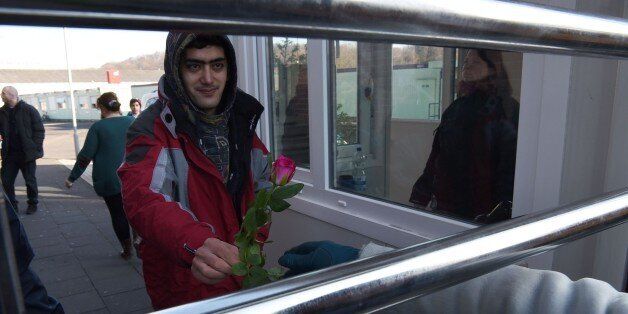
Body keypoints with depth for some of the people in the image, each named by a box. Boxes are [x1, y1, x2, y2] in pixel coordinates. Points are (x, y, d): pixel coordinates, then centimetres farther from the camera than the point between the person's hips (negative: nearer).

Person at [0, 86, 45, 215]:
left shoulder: (29, 110, -6)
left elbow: (40, 130, -5)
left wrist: (35, 148, -11)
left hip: (27, 154, -4)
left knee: (30, 180, 7)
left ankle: (32, 204, 23)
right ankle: (11, 205, 22)